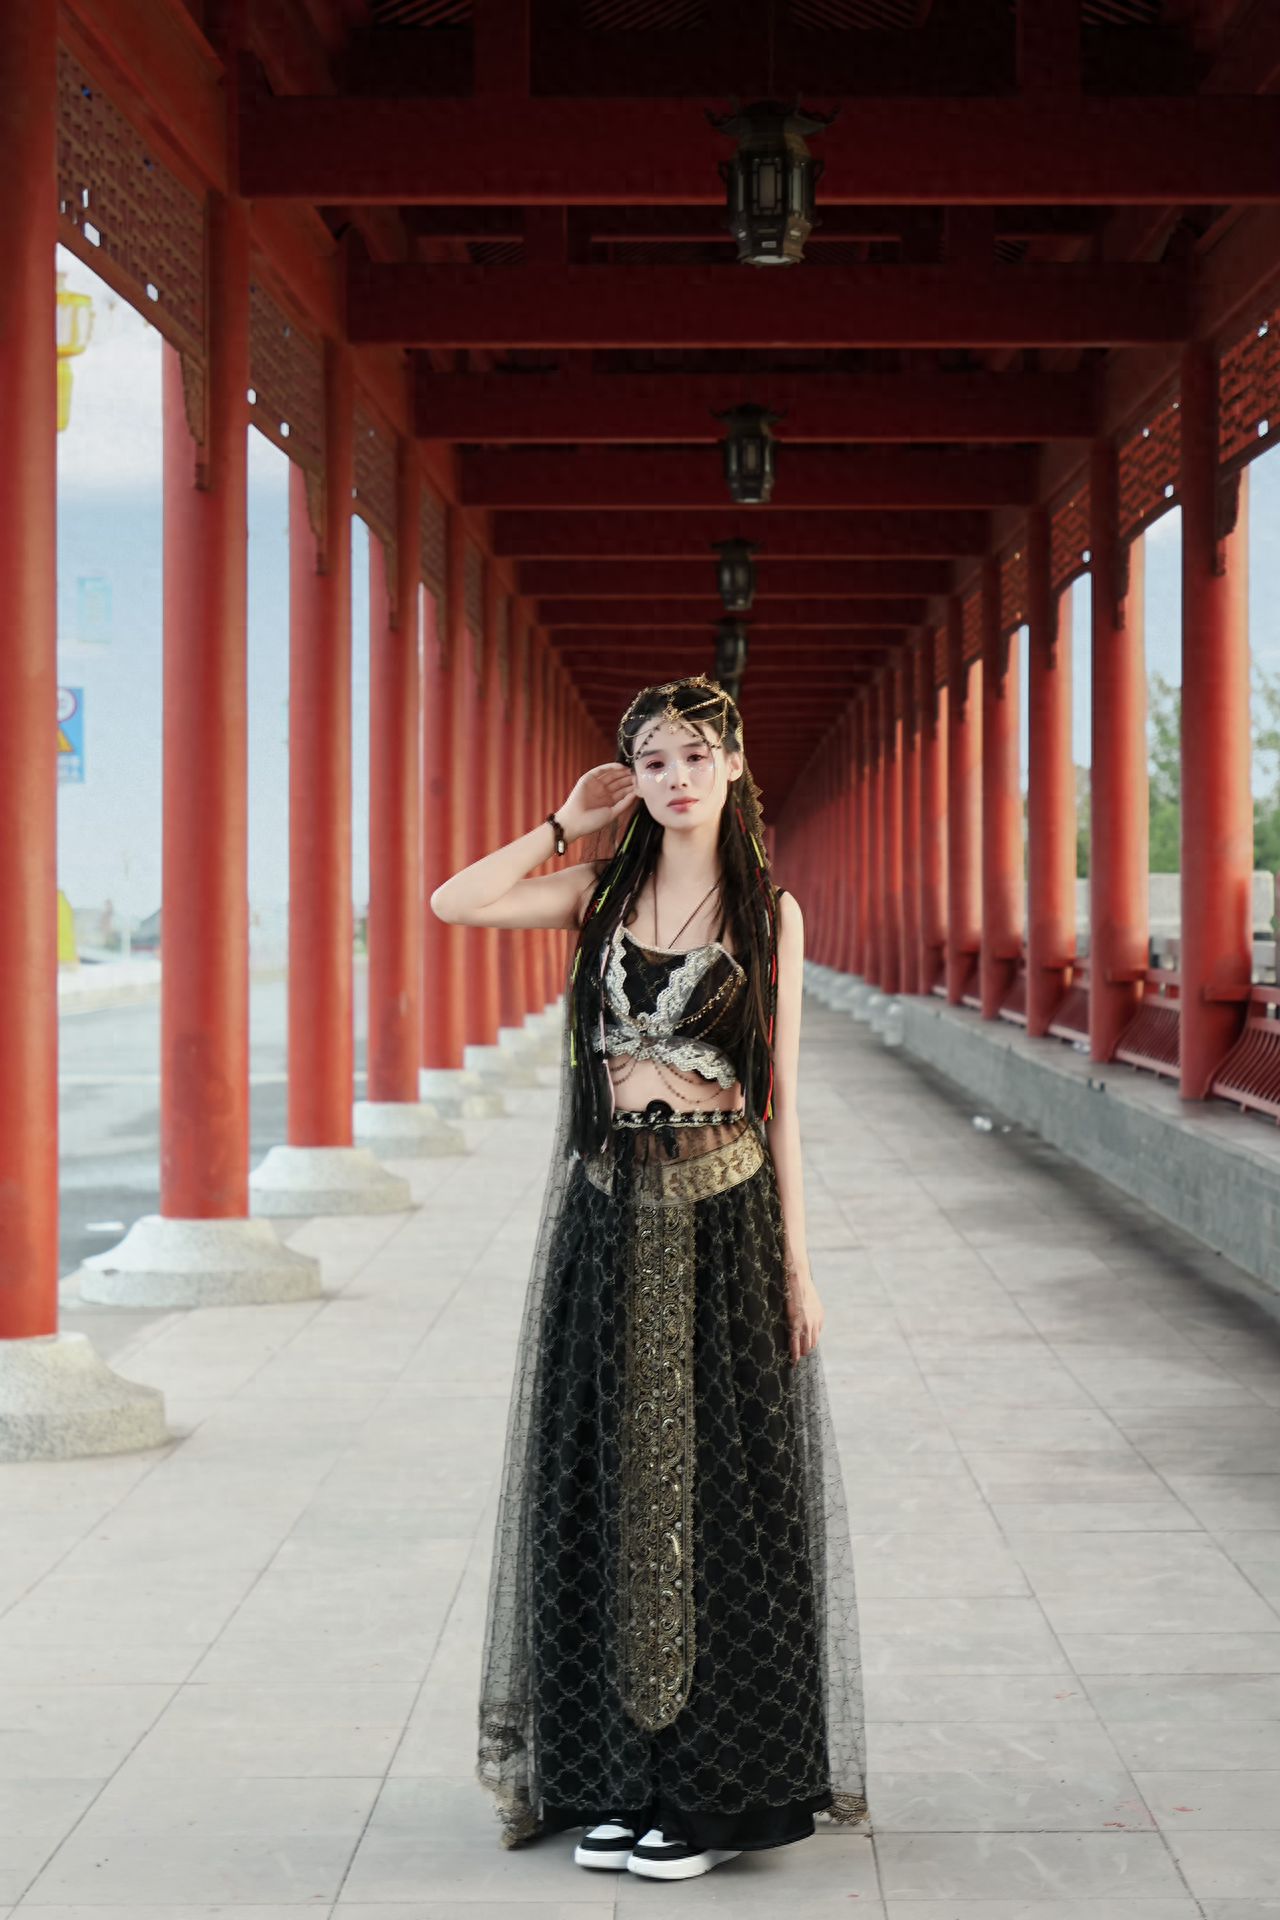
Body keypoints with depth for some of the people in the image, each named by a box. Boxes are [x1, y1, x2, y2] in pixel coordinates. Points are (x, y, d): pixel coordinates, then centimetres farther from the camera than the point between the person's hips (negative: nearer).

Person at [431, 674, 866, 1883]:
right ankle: (618, 1781, 15)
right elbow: (453, 903, -5)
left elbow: (779, 1097, 1)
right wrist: (567, 824, 2)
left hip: (724, 1214, -3)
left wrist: (795, 1262, -3)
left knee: (719, 1490, 0)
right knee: (608, 1488, 5)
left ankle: (718, 1787, 8)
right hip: (609, 1215, 3)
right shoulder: (600, 891, 8)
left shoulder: (769, 912, 2)